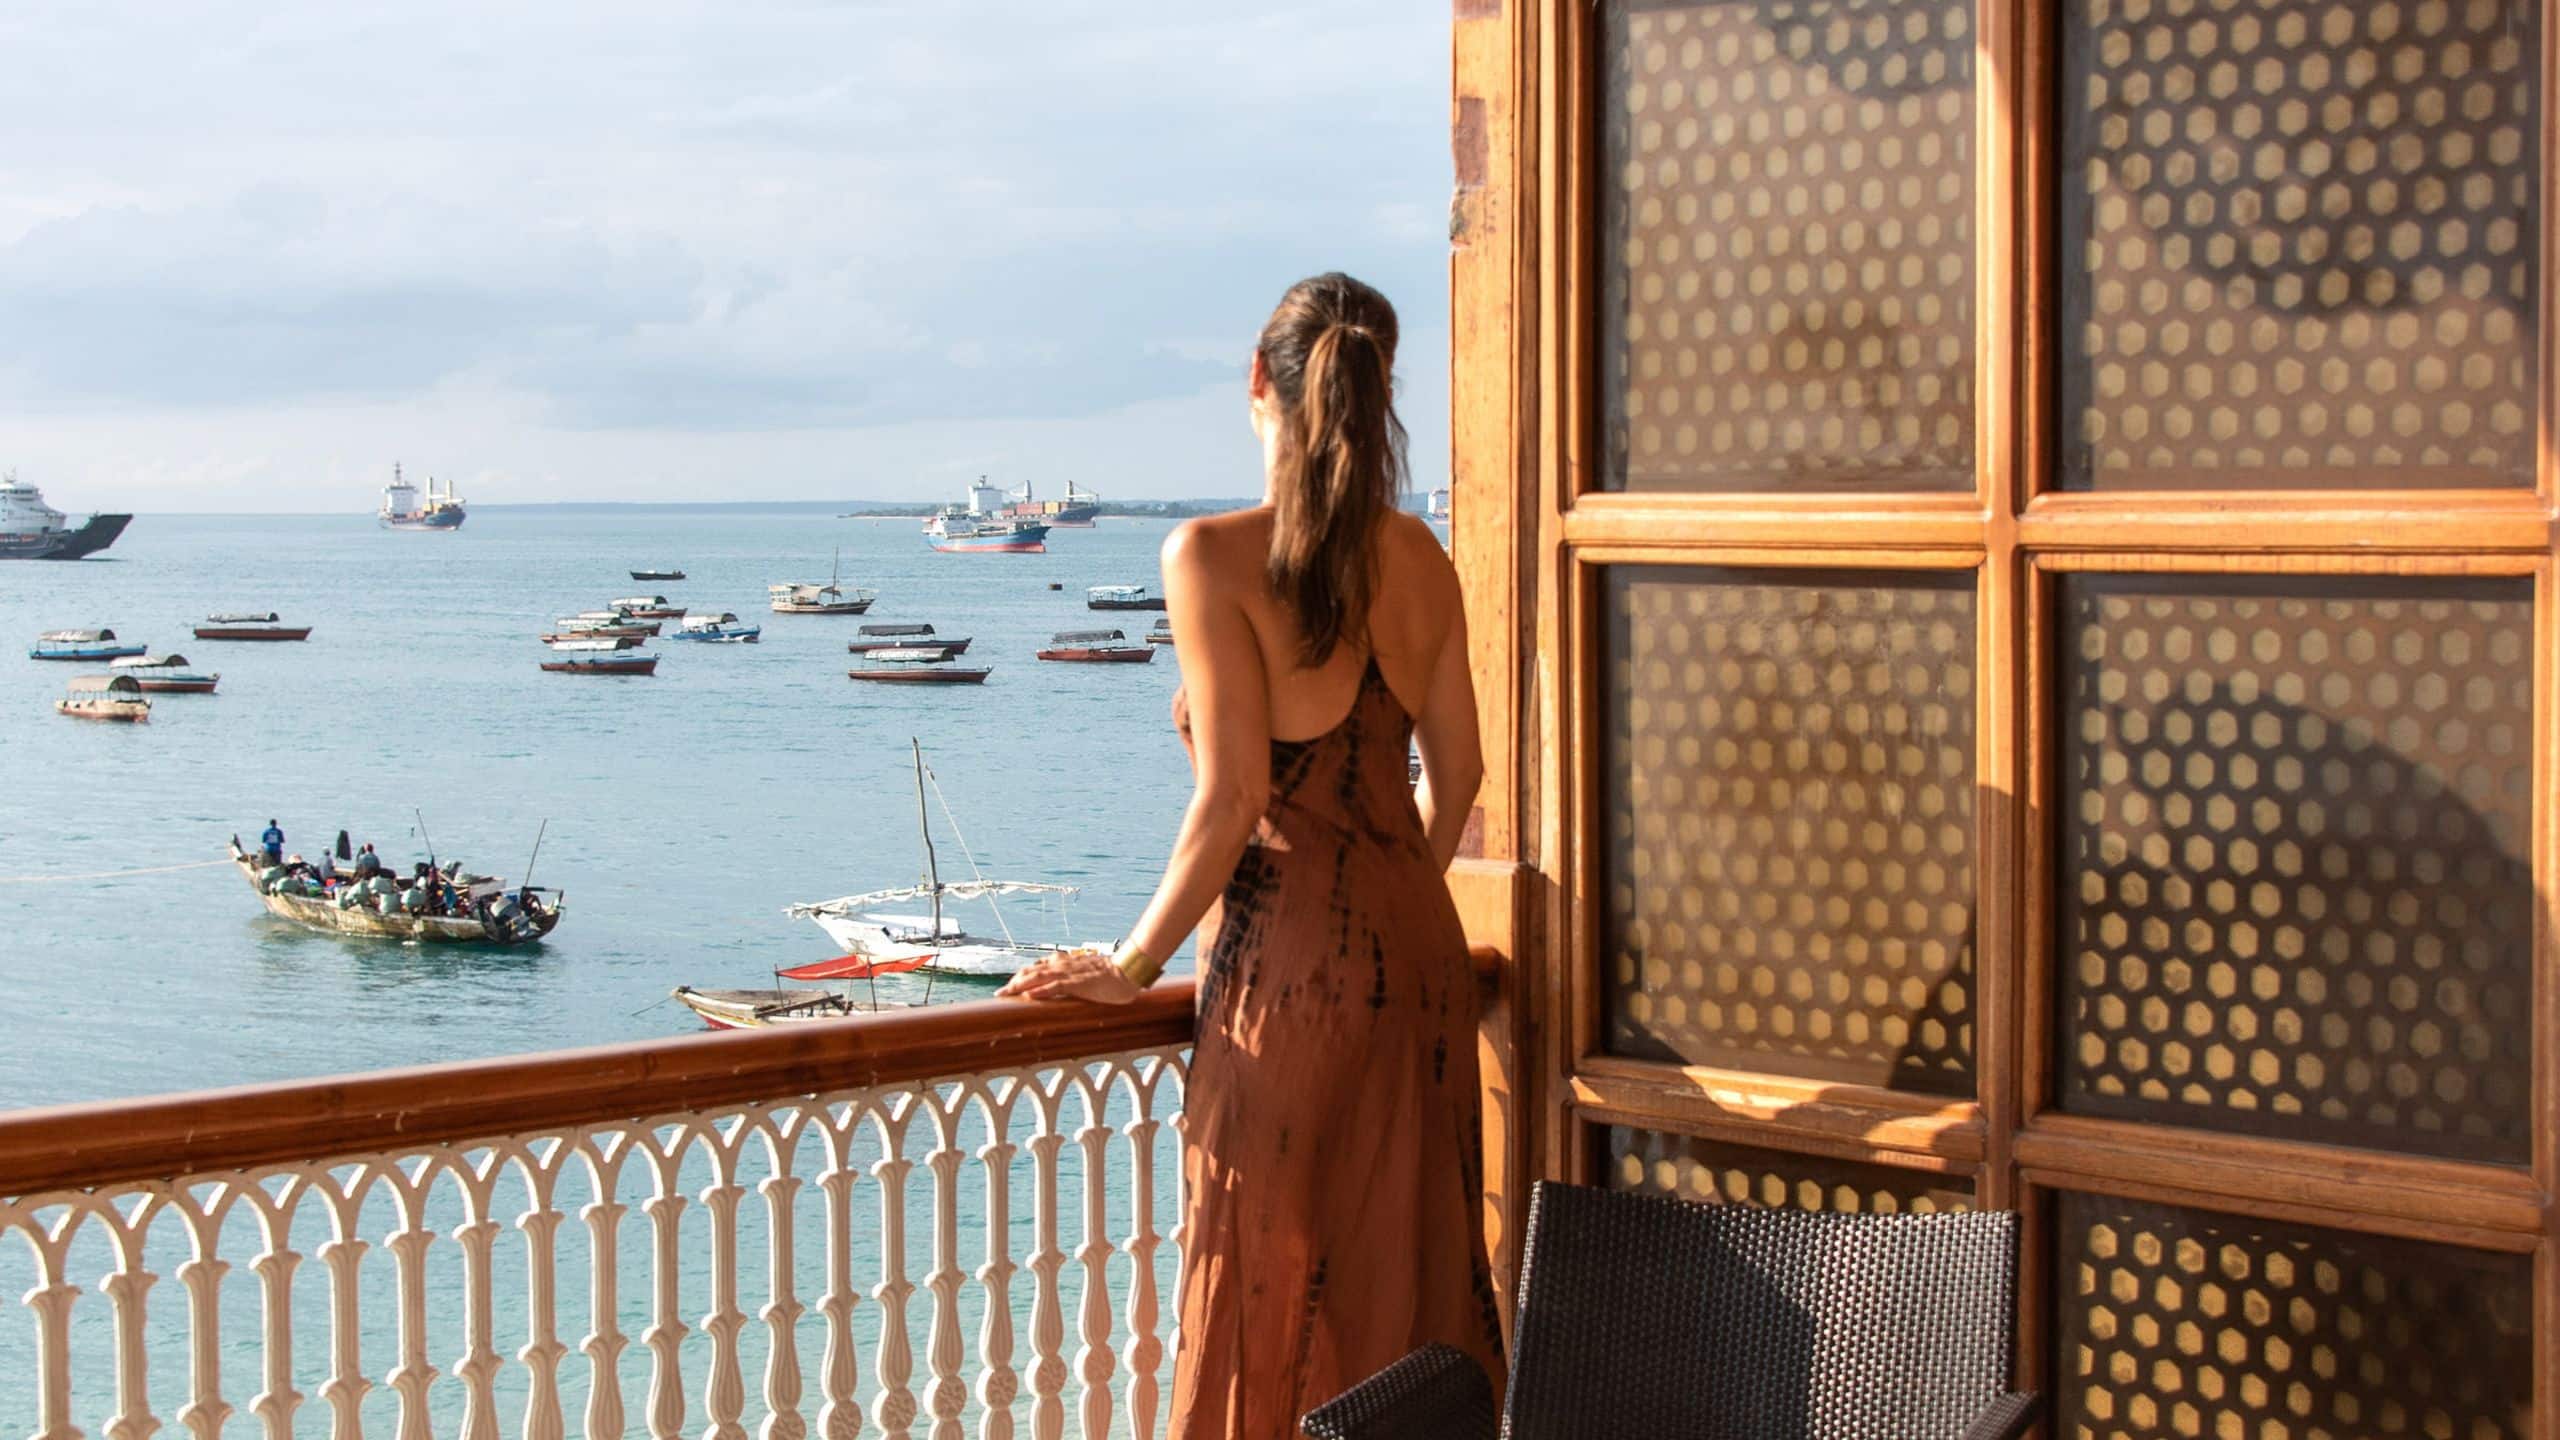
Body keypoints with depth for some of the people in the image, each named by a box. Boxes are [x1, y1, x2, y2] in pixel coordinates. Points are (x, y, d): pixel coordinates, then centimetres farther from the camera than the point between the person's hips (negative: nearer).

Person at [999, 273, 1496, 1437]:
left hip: (1291, 961, -6)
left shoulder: (1215, 557, -13)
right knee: (1409, 1274, 14)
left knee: (1271, 1299, 4)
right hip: (1418, 949, 6)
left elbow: (1234, 798, -17)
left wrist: (1134, 965, -6)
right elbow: (1455, 775, 10)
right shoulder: (1418, 557, 4)